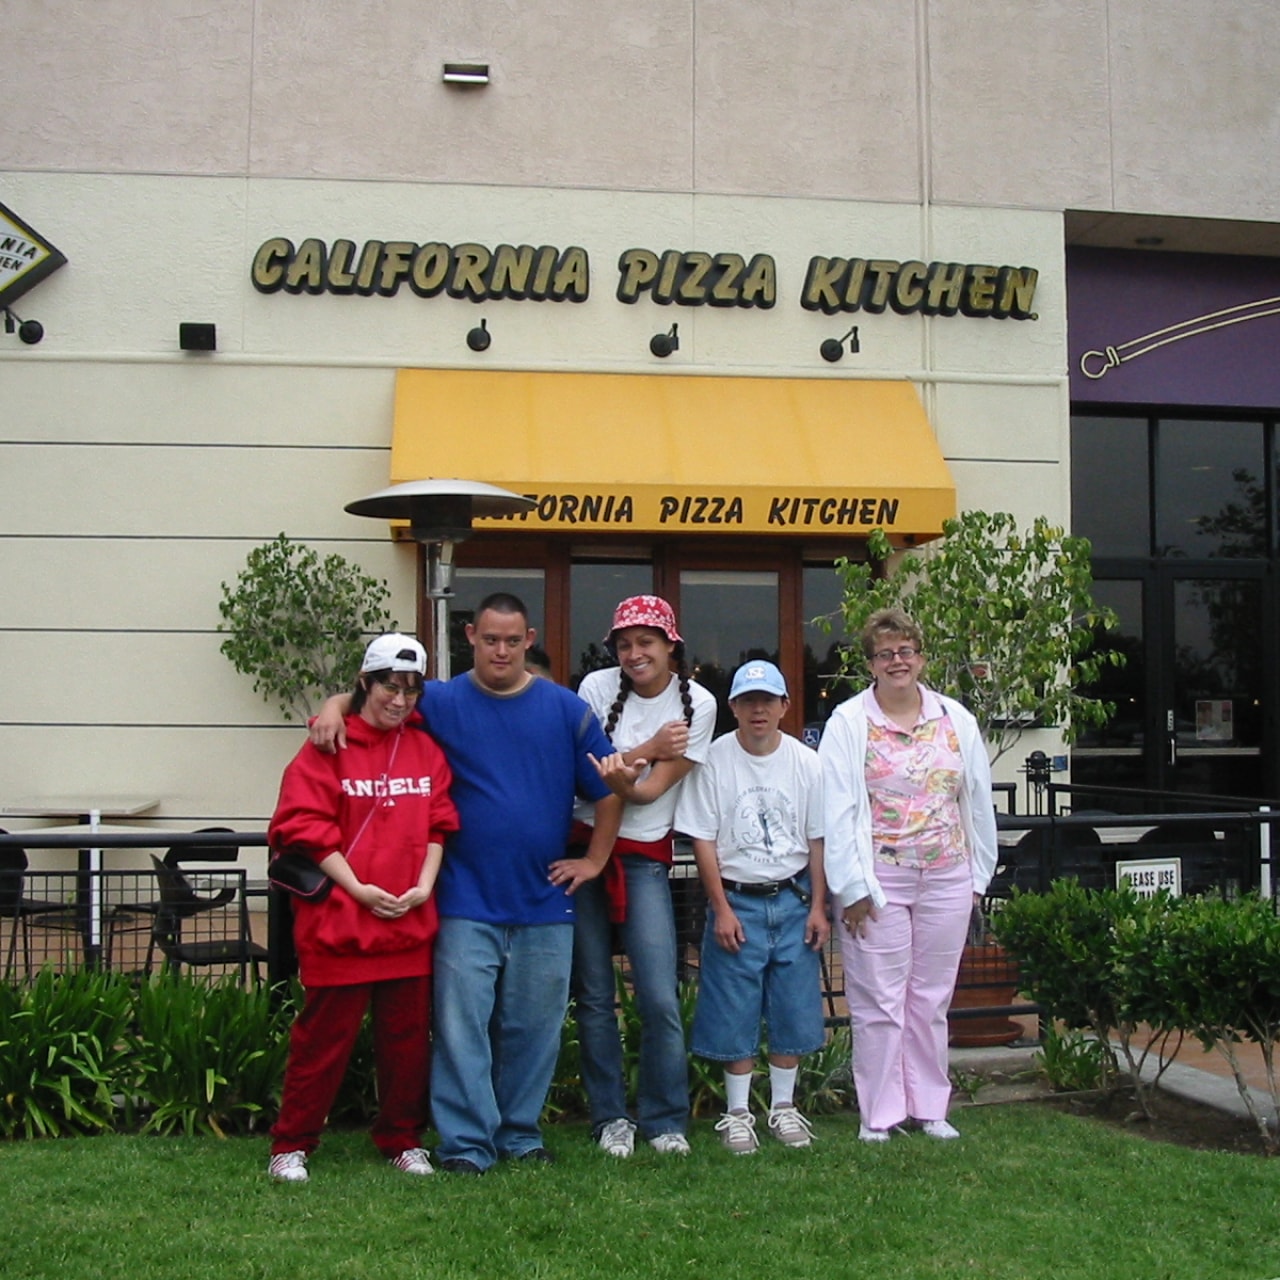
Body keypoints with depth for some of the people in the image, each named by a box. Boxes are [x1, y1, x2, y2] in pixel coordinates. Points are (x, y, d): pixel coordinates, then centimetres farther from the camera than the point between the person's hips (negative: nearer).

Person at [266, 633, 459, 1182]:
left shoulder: (427, 750, 11)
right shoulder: (329, 746, -3)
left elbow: (440, 824, 10)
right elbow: (306, 827, -7)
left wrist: (424, 885, -5)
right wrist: (357, 889, -13)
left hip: (411, 922, 4)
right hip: (338, 920, -4)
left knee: (408, 1035, 10)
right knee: (324, 1036, 2)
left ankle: (403, 1141, 25)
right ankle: (291, 1146, 14)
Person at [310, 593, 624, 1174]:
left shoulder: (566, 709, 5)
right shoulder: (441, 703, 2)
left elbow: (609, 789, 9)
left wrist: (595, 859, 5)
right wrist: (335, 706, -12)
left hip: (544, 905, 2)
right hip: (467, 902, -1)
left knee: (533, 1028, 10)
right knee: (462, 1027, -4)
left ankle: (520, 1132, 23)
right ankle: (465, 1142, 4)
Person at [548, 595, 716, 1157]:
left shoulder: (697, 704, -3)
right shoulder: (597, 688, 1)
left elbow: (651, 790, -8)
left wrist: (622, 776, -29)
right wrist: (649, 750, -13)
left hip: (645, 858, -1)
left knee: (660, 999, -7)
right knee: (594, 996, 4)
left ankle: (666, 1120, 9)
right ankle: (610, 1117, 16)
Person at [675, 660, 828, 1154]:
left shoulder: (806, 762, 1)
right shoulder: (714, 759, -6)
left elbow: (817, 840, 5)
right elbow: (703, 840, -4)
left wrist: (818, 907, 1)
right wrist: (721, 909, -8)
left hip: (794, 898, 2)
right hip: (737, 900, -2)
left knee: (794, 1008, 6)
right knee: (735, 1012, 2)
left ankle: (784, 1107, 21)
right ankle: (737, 1112, 15)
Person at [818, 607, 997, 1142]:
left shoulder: (955, 719, 8)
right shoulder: (849, 723, -2)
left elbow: (978, 802, 14)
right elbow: (836, 811, -6)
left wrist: (977, 875, 12)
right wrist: (851, 887, -10)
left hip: (947, 879, 3)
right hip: (879, 881, -3)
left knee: (932, 998, 10)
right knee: (879, 1001, -1)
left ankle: (929, 1107, 21)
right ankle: (878, 1115, 10)